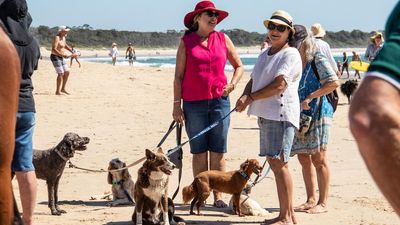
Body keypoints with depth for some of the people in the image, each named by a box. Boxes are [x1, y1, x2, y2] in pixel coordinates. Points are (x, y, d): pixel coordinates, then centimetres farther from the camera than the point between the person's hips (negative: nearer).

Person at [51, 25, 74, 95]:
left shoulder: (63, 37, 11)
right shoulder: (57, 38, -18)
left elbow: (65, 46, 29)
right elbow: (54, 49, -28)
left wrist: (72, 51, 19)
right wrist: (62, 55, -31)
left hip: (61, 58, 10)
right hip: (55, 57, -10)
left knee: (67, 72, 9)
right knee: (61, 73, -14)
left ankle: (63, 89, 20)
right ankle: (57, 91, -10)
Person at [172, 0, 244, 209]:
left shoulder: (223, 39, 8)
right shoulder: (186, 42, 3)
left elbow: (239, 66, 16)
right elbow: (178, 76, 2)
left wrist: (232, 84, -2)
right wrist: (177, 104, -4)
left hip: (220, 101, 2)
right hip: (194, 103, -1)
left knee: (218, 152, 1)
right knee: (199, 151, 3)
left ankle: (218, 196, 5)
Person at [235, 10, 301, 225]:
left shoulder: (291, 54, -8)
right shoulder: (265, 54, 20)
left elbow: (279, 86, -18)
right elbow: (253, 80, 19)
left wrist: (251, 98, -11)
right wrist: (245, 95, -3)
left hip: (281, 114, -9)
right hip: (265, 114, 9)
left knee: (279, 162, -12)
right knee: (274, 162, 10)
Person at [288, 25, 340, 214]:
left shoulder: (318, 59, -9)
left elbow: (334, 82, -19)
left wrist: (310, 97, -20)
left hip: (317, 113, -7)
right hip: (300, 115, 7)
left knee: (318, 158, -4)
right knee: (303, 157, 7)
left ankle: (322, 203, 2)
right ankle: (310, 200, 16)